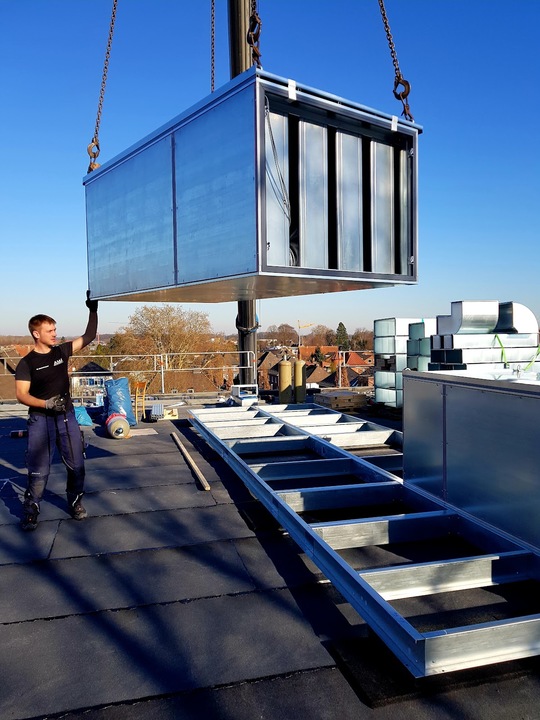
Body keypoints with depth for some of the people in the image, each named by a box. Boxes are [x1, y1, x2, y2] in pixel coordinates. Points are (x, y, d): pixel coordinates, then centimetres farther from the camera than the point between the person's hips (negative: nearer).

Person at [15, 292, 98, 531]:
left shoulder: (61, 351, 4)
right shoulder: (27, 363, -6)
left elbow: (88, 336, 7)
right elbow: (21, 394, -11)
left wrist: (93, 310, 0)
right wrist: (46, 404, -26)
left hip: (67, 416, 4)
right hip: (40, 420, -4)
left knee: (76, 464, 8)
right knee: (39, 470, -1)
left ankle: (75, 502, 26)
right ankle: (30, 510, 15)